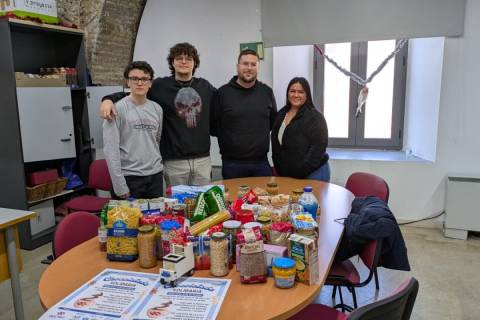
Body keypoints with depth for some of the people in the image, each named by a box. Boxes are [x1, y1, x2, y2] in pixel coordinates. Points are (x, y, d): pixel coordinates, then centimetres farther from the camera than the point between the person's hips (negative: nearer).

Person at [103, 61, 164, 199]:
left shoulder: (157, 109, 8)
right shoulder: (117, 109, -9)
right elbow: (111, 149, -12)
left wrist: (164, 170, 11)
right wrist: (119, 185, -15)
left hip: (155, 176, 5)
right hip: (130, 177, -5)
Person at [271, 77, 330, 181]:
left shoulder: (315, 117, -8)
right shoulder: (281, 114, 10)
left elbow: (319, 146, -15)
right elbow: (276, 143, 15)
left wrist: (303, 171, -20)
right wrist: (279, 168, 8)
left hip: (313, 173, -5)